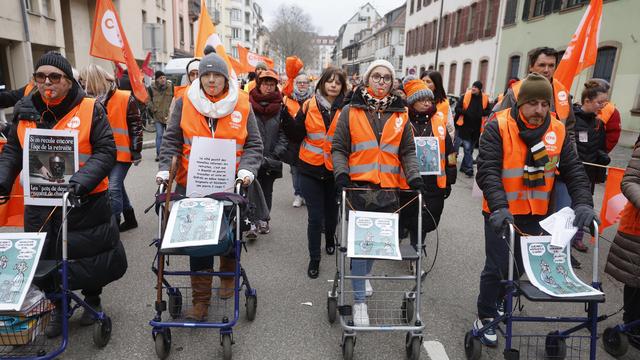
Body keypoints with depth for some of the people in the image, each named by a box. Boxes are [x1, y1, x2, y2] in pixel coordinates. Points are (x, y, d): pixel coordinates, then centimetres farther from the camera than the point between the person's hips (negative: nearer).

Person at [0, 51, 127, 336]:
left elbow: (106, 152, -12)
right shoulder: (25, 112, 6)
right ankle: (58, 306, 38)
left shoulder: (90, 109, -7)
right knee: (44, 260, 12)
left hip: (86, 202, -3)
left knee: (101, 261, 6)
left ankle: (92, 297, 36)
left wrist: (82, 179, -26)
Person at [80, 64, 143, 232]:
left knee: (113, 188, -11)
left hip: (122, 152, -7)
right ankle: (130, 219, 29)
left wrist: (136, 152, -12)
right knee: (117, 187, 14)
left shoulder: (125, 98, -11)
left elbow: (136, 125, -10)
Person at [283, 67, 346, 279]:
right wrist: (286, 118, -15)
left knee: (332, 212, 16)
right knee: (315, 217, 2)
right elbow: (296, 136, -1)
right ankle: (314, 259, 19)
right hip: (311, 169, 0)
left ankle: (330, 238, 48)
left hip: (335, 171, 1)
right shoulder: (309, 106, 0)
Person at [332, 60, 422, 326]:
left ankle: (362, 276, 41)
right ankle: (359, 299, 7)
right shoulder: (351, 111, 4)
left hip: (390, 188, 3)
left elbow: (408, 151, 11)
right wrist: (341, 173, -13)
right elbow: (338, 148, 3)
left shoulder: (400, 114, 11)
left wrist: (413, 176, -5)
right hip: (359, 186, -3)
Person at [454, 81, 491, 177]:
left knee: (470, 149, 13)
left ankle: (464, 167, 27)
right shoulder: (465, 96, -5)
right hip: (465, 127, -3)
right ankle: (469, 169, -9)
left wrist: (481, 113, -12)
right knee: (467, 148, -10)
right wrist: (466, 113, -20)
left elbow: (488, 111, 9)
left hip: (476, 128, 3)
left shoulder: (485, 99, 1)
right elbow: (457, 108, -3)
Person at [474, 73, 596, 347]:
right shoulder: (498, 128, -14)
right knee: (497, 266, 1)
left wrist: (582, 202, -13)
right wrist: (499, 207, -33)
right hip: (501, 214, -5)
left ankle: (498, 301, 43)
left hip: (535, 214, 5)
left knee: (520, 265, 17)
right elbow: (487, 171, -22)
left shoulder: (558, 131, 0)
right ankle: (485, 316, 22)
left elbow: (573, 170, 2)